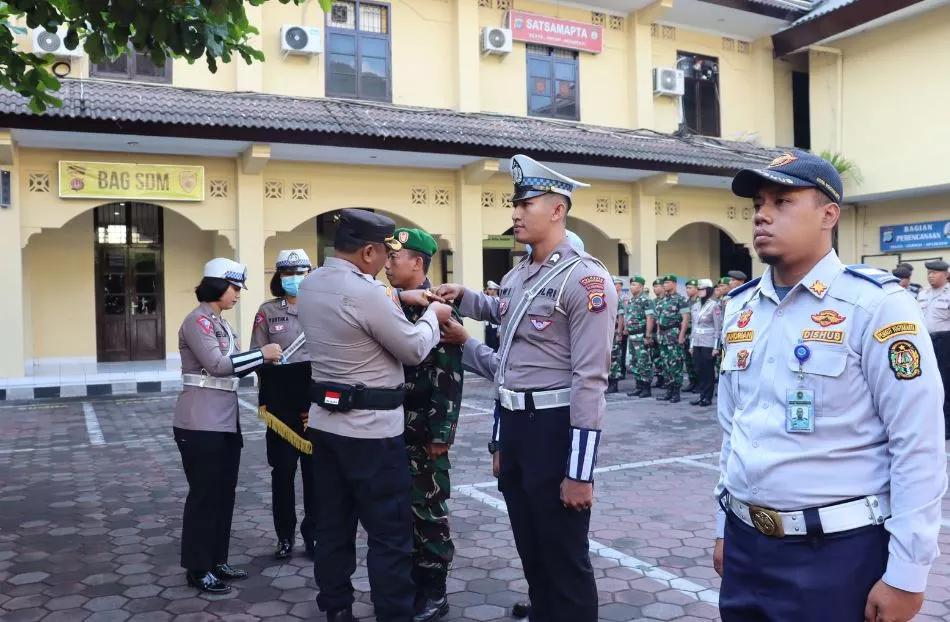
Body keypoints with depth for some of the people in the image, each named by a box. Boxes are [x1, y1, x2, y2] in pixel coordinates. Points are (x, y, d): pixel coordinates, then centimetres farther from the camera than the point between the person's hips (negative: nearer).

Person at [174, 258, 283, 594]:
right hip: (201, 423, -9)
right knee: (204, 494, 0)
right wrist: (261, 353, -17)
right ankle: (197, 568, 12)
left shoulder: (222, 323, 16)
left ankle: (217, 560, 25)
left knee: (224, 493, 13)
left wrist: (264, 359, 1)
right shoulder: (197, 321, -12)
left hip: (226, 421, 9)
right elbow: (217, 364, -23)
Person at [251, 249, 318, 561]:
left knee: (316, 468, 5)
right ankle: (285, 536, 19)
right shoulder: (267, 311, 4)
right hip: (281, 401, 0)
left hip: (317, 400, 1)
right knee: (283, 469, 6)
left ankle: (313, 534, 19)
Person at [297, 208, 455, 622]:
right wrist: (432, 315, 6)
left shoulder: (309, 286, 5)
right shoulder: (365, 293, -21)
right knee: (389, 531, 2)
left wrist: (398, 297, 17)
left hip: (324, 421, 9)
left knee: (332, 524, 16)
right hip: (371, 428, -8)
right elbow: (415, 350, -12)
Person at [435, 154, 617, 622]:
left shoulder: (585, 278, -15)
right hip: (513, 426, 8)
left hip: (554, 429, -8)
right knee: (531, 553, 20)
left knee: (566, 560, 7)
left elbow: (589, 379, -19)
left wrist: (579, 471, -19)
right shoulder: (515, 277, 10)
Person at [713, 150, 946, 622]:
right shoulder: (740, 308, 6)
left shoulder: (874, 304, -13)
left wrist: (906, 575, -12)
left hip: (837, 552, -5)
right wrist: (725, 527, 14)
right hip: (745, 544, 6)